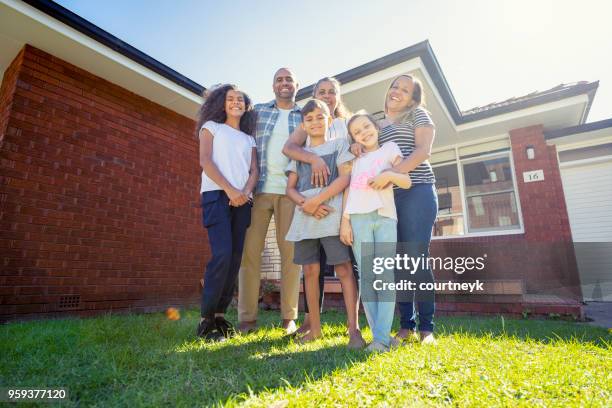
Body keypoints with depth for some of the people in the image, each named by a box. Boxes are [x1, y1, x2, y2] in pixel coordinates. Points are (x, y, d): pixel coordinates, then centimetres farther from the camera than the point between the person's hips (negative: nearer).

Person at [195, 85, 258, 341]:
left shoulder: (249, 139, 24)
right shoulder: (211, 127, 14)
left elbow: (254, 171, 12)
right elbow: (205, 161, -1)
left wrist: (246, 192, -10)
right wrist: (230, 189, -13)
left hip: (242, 201, 4)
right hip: (217, 196, -4)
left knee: (235, 258, -2)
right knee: (222, 255, -18)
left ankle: (220, 316, 8)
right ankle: (206, 320, -6)